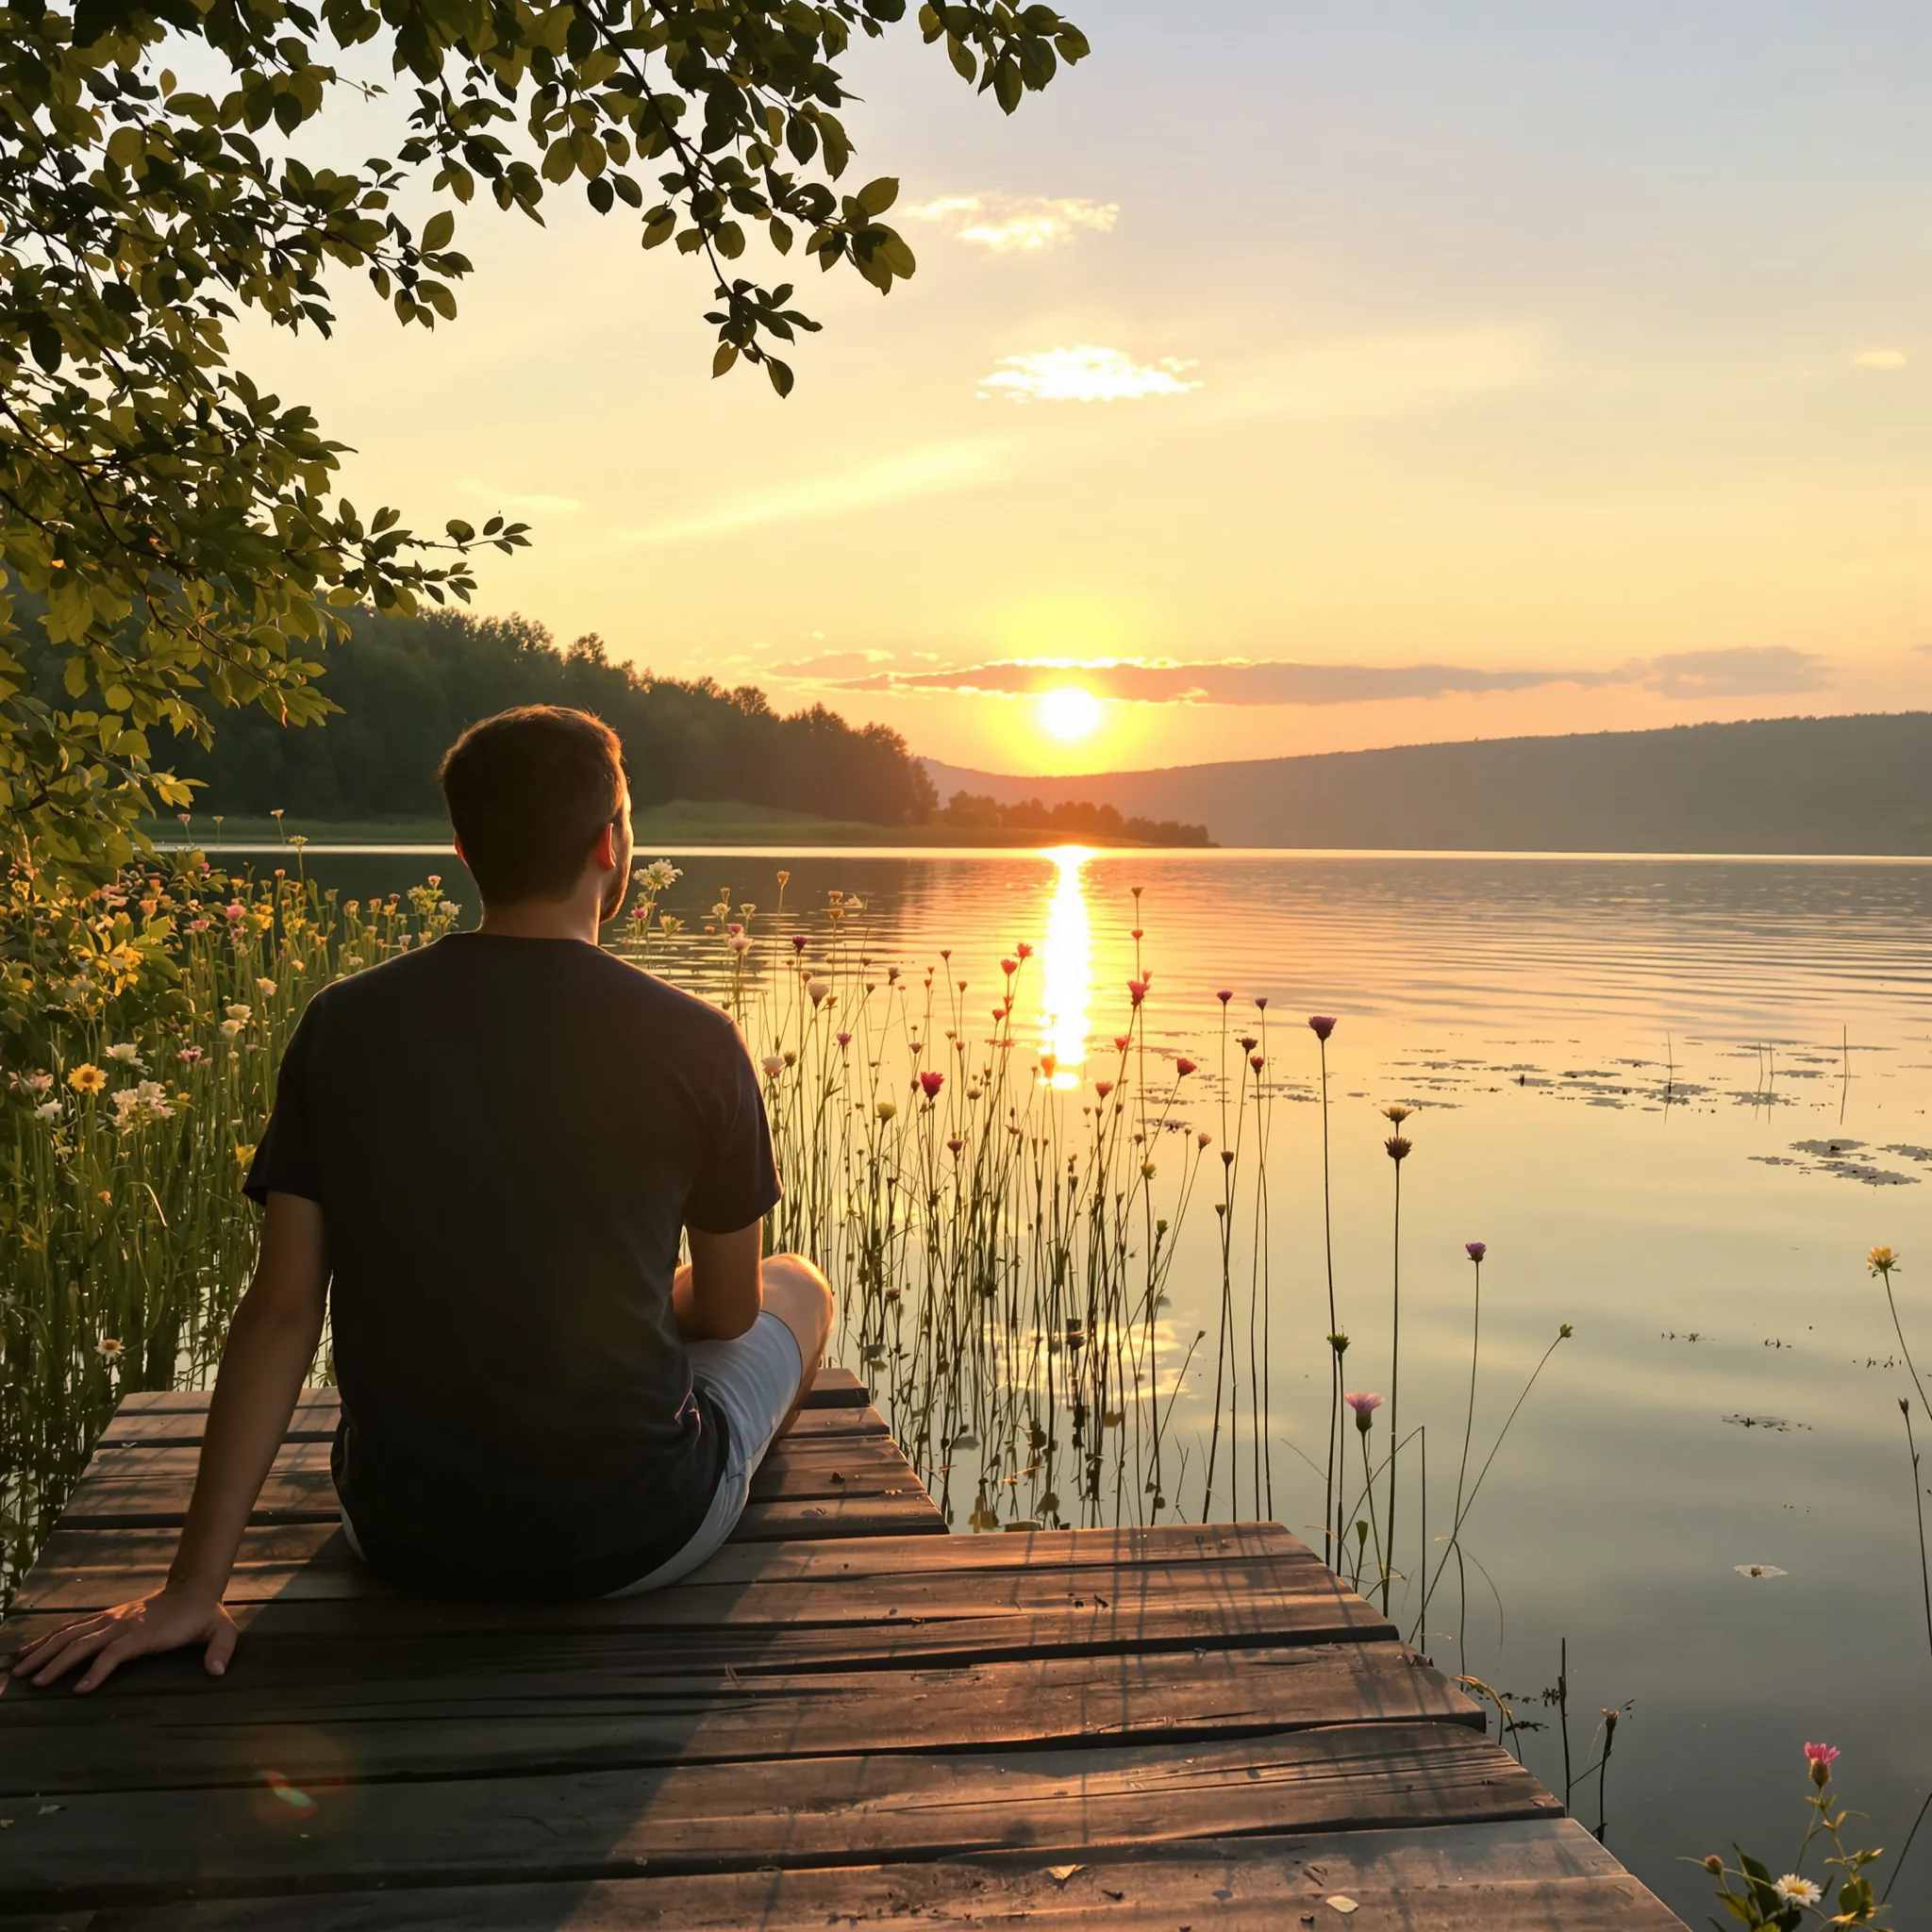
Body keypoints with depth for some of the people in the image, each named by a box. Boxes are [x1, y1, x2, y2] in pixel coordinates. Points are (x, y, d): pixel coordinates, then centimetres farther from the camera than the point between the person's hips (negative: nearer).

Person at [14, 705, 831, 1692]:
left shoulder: (343, 1025, -7)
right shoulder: (693, 1040, -14)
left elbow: (278, 1311, -9)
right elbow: (729, 1313, -2)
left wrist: (193, 1587, -4)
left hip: (407, 1536, 4)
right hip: (636, 1536, -3)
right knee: (799, 1285, 27)